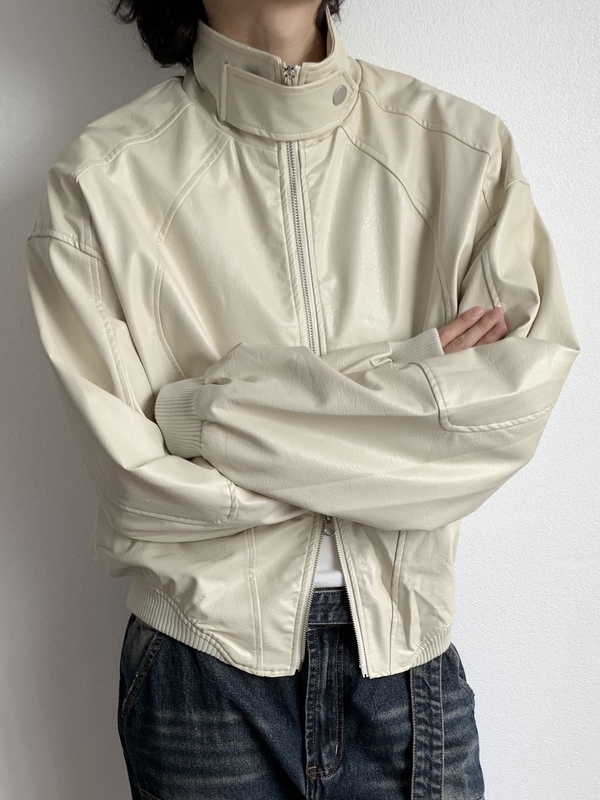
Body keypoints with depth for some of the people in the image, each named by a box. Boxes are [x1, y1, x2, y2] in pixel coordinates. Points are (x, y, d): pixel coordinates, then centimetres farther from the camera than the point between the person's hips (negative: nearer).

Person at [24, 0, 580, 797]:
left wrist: (220, 407, -17)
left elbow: (517, 409, -13)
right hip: (206, 664, -1)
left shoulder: (466, 147, -3)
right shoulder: (104, 178, -9)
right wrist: (417, 376, -15)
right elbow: (139, 484, -15)